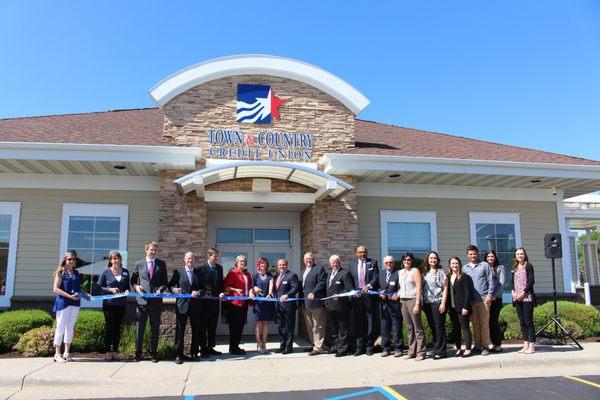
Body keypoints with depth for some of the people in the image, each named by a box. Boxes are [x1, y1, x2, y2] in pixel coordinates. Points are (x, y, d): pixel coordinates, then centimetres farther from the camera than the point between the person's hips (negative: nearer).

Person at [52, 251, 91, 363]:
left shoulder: (76, 273, 13)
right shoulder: (60, 272, -3)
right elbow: (56, 289, -11)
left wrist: (85, 294, 2)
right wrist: (69, 296, -19)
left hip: (75, 303, 6)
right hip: (63, 303, -6)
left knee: (70, 328, 10)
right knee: (61, 327, 1)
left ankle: (67, 353, 18)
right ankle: (57, 354, 9)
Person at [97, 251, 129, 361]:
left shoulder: (125, 272, 10)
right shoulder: (106, 272, 0)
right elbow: (99, 287, 1)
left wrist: (127, 291, -5)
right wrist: (110, 290, -13)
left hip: (121, 304, 3)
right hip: (109, 303, -3)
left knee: (118, 327, 6)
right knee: (109, 327, 0)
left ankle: (115, 351, 15)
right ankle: (107, 352, 9)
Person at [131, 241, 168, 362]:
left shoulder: (161, 264, 7)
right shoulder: (139, 264, 8)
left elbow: (165, 281, 10)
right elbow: (133, 280, 15)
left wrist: (161, 289, -9)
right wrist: (136, 286, -5)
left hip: (156, 301, 0)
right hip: (142, 300, 0)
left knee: (155, 329, 7)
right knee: (139, 328, 2)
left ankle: (153, 354, 17)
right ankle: (138, 353, 13)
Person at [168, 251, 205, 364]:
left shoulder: (199, 273, 11)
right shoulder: (178, 271, 7)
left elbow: (203, 288, 7)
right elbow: (170, 285, 5)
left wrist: (198, 292, -12)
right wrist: (173, 289, -16)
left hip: (196, 305, 2)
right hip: (182, 305, -2)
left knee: (196, 331, 6)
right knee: (180, 331, 0)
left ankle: (194, 353, 18)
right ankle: (178, 355, 7)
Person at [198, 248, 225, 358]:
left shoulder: (219, 268, 10)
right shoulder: (202, 268, -7)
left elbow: (221, 283, 12)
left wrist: (221, 292, -5)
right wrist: (203, 293, -21)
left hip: (215, 300, 5)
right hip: (204, 300, -5)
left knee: (213, 326, 12)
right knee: (203, 326, 2)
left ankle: (210, 348, 20)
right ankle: (203, 349, 9)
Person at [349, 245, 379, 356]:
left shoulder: (373, 262, 7)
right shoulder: (352, 263, 12)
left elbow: (376, 277, -2)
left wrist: (368, 286, -18)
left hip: (370, 295, -1)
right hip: (357, 295, 1)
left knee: (371, 321, 1)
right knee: (358, 322, 4)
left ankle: (369, 347, 10)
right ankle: (359, 347, 10)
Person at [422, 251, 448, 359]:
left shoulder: (440, 272, 0)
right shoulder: (424, 273, 12)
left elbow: (445, 288, -4)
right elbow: (422, 288, 13)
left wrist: (443, 303, -11)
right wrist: (422, 303, 6)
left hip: (438, 303, -5)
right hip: (427, 303, 5)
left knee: (439, 327, -2)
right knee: (432, 327, 8)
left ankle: (440, 351, 3)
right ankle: (436, 349, 16)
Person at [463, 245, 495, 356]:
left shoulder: (485, 265, 5)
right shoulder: (465, 268, 13)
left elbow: (491, 281, 2)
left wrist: (489, 295, -7)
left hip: (483, 299, -3)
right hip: (471, 300, 3)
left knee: (484, 323, -3)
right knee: (475, 324, 6)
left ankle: (485, 346, 3)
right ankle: (477, 346, 14)